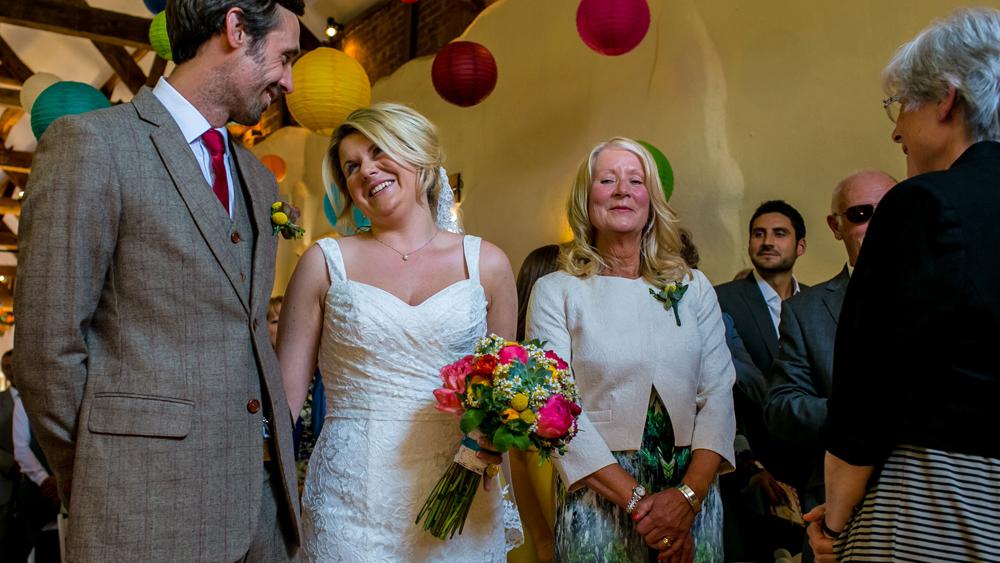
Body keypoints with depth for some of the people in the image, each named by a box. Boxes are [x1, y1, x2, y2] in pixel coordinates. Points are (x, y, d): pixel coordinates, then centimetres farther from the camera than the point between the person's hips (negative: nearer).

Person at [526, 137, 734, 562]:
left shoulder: (694, 287, 5)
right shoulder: (555, 291, -4)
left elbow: (718, 394, 0)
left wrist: (690, 494, -13)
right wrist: (636, 500, -15)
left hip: (693, 497, 3)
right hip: (600, 501, -2)